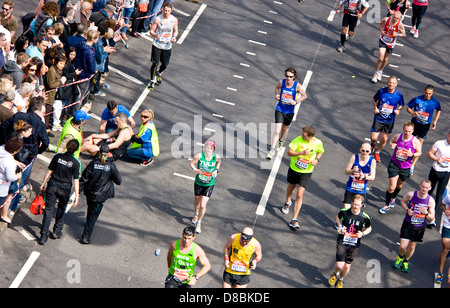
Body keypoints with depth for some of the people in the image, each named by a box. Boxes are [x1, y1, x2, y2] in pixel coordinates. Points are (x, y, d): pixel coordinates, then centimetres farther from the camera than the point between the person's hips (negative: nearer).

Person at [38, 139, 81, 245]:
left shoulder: (57, 156, -8)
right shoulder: (76, 162, -13)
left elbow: (49, 171, -2)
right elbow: (76, 180, -12)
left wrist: (43, 183, 10)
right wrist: (76, 196, -8)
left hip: (52, 185, 1)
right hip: (65, 188, -1)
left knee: (49, 210, 5)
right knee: (61, 209, 22)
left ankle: (44, 236, 1)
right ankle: (57, 232, 31)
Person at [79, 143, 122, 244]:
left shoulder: (93, 163, -10)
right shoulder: (111, 166, -13)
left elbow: (84, 178, -7)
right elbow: (118, 181, -4)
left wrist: (79, 190, 3)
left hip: (90, 193, 2)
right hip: (101, 195, -2)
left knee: (91, 209, 29)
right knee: (94, 214, 3)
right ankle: (86, 236, -2)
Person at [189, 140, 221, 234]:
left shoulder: (216, 157, -12)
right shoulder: (199, 156, -19)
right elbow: (191, 163, -7)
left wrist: (216, 170, -3)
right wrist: (195, 169, -26)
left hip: (209, 185, -1)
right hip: (198, 183, 1)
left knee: (202, 206, -6)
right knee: (196, 201, 23)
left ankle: (198, 222, 20)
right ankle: (196, 215, 57)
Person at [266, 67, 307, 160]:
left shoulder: (297, 85, -14)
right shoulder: (282, 82, -9)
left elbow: (304, 96, -2)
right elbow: (277, 87, 15)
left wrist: (296, 102, -18)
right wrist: (277, 95, -3)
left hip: (290, 111, 1)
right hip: (279, 110, -1)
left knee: (285, 128, 22)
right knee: (277, 130, -10)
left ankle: (280, 141, 54)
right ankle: (272, 150, -1)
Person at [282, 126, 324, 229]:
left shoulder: (318, 143, -14)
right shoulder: (298, 140, -19)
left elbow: (320, 152, 8)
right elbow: (289, 152, -18)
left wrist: (316, 160, -12)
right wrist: (302, 153, -32)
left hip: (306, 172, -1)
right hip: (294, 169, 1)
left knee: (299, 195, -10)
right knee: (291, 187, 27)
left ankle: (294, 220, -6)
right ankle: (287, 202, 61)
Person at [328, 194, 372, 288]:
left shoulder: (365, 217, -12)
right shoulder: (344, 212, -12)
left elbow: (369, 228, 7)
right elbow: (338, 217, 12)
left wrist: (362, 233, -14)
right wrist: (340, 226, -6)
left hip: (354, 245, 1)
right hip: (342, 242, -1)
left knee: (347, 266, 10)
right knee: (339, 265, -10)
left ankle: (340, 279, 43)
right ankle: (335, 274, 28)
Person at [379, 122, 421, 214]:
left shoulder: (415, 141, -14)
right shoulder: (398, 136, -9)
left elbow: (419, 153, -1)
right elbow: (391, 140, 13)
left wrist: (412, 155, -22)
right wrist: (391, 144, -11)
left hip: (405, 168, 1)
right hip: (394, 164, -1)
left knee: (399, 185, 23)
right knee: (392, 187, -5)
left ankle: (393, 198, 54)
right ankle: (387, 205, 17)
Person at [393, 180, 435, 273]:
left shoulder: (430, 201, -14)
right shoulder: (411, 194, -15)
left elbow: (432, 218, -7)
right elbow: (402, 201, 7)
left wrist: (426, 213, -29)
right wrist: (407, 210, -12)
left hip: (420, 227, 1)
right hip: (407, 224, -1)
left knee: (412, 247, 14)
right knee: (403, 246, -5)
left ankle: (406, 262, 44)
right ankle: (400, 257, 32)